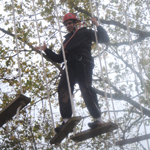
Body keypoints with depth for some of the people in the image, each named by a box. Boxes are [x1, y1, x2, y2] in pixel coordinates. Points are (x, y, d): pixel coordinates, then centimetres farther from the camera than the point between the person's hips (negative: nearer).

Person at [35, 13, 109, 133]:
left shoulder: (85, 33, 16)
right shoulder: (67, 40, 32)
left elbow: (105, 39, 9)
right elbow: (59, 58, 28)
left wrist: (97, 25, 2)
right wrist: (46, 50, 23)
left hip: (83, 63, -6)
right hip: (70, 66, 6)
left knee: (85, 88, -21)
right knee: (63, 88, -14)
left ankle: (98, 119, -21)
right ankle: (66, 120, -19)